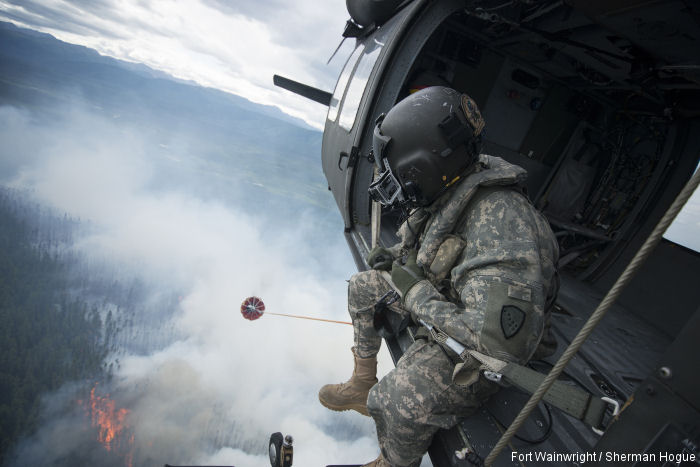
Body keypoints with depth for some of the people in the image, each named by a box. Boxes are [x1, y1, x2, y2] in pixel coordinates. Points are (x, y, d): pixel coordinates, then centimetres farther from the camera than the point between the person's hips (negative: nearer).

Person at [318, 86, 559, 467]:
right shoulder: (448, 192, -9)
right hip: (438, 295, 9)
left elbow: (507, 342, -42)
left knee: (400, 405, -25)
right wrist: (396, 255, -3)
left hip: (470, 346, -9)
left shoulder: (498, 221, -38)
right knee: (362, 288, 14)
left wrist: (417, 294, -31)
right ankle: (362, 385, 28)